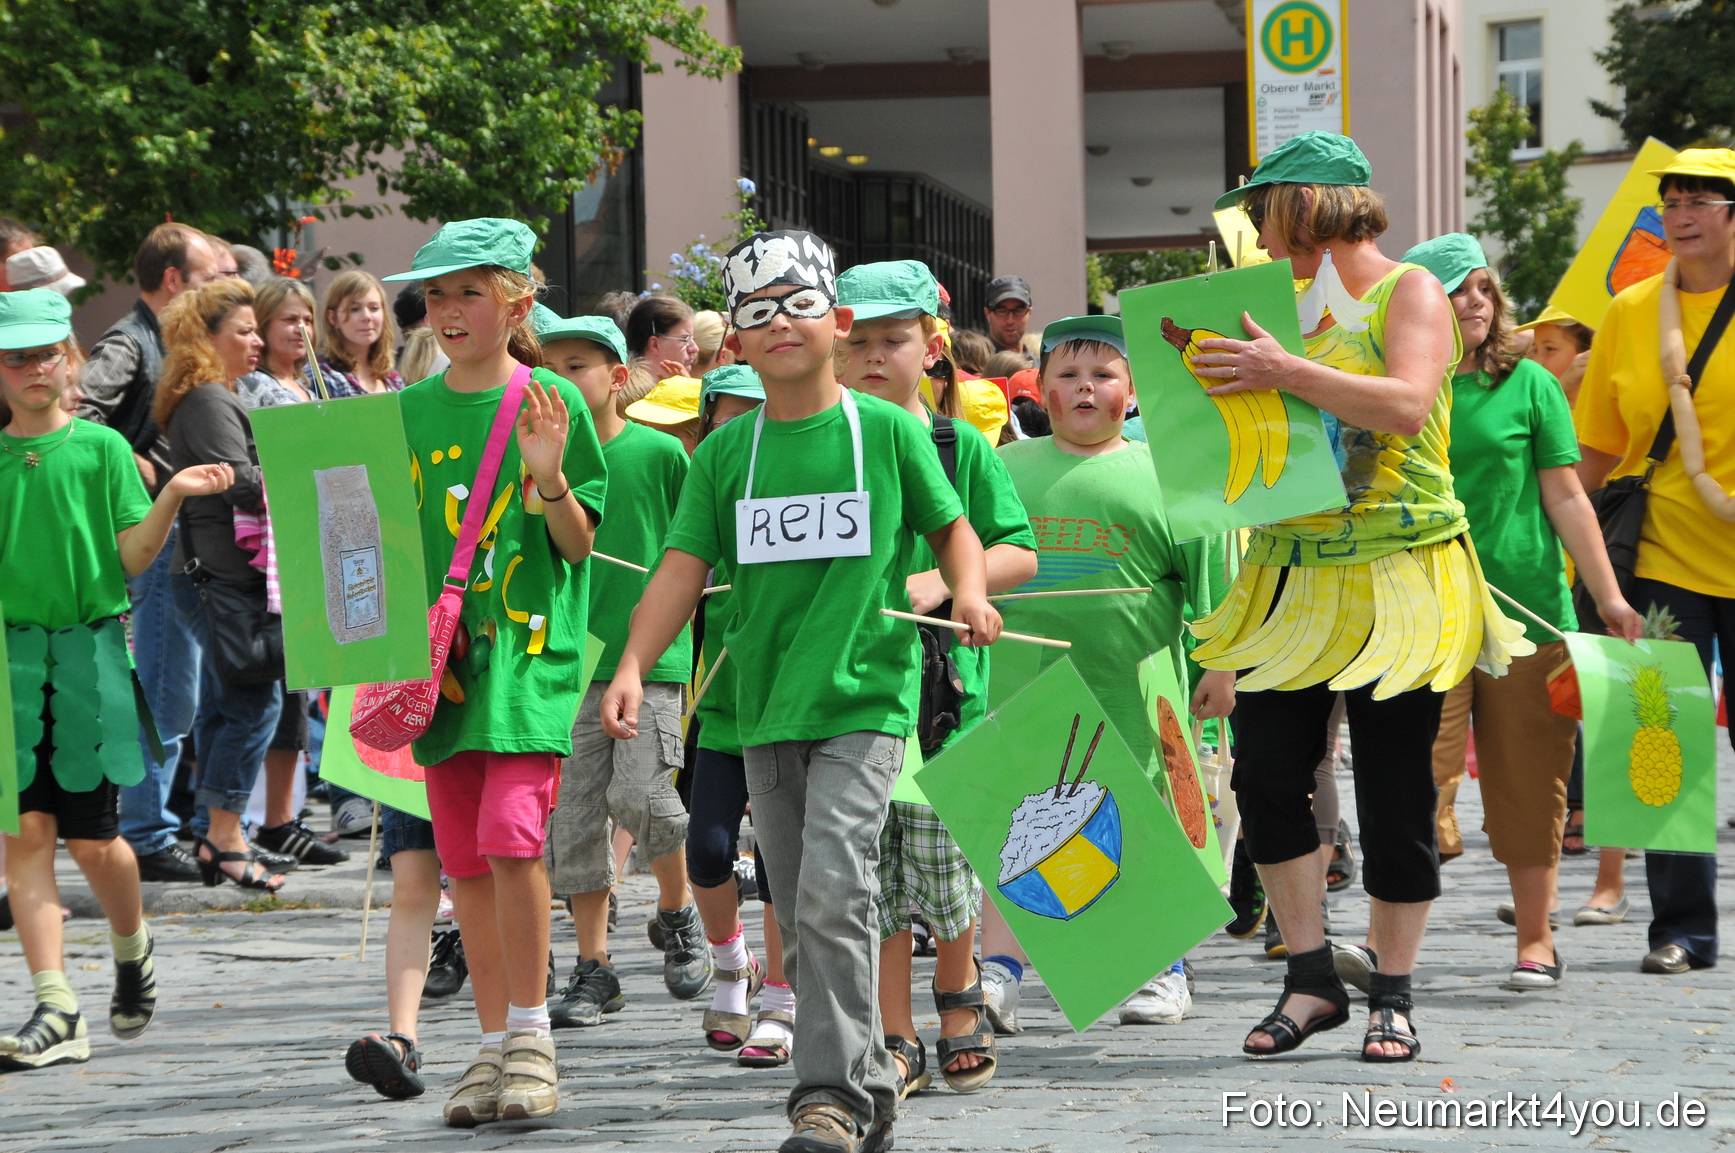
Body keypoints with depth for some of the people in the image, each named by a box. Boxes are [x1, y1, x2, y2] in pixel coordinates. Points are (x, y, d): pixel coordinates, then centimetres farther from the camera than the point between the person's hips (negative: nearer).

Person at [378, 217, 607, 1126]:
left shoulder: (550, 403, -2)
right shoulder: (410, 411, 10)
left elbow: (577, 544, -3)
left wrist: (547, 477, -19)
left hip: (529, 647, -5)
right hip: (439, 657, 5)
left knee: (513, 836, -17)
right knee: (463, 857, 6)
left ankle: (531, 1039, -5)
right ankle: (495, 1046, 15)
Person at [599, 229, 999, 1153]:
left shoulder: (887, 431, 1)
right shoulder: (726, 452, 7)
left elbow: (950, 524, 11)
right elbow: (683, 567, 3)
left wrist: (969, 591, -8)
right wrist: (632, 667, -9)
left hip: (864, 702, -4)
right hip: (766, 711, 4)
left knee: (830, 894, -18)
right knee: (800, 921, 7)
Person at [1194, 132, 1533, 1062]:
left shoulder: (1409, 291, -4)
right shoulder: (1290, 307, 16)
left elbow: (1406, 405, -21)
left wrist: (1283, 372, -23)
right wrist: (1217, 376, 6)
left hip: (1394, 574, -6)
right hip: (1295, 570, 6)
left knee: (1394, 791, -2)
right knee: (1264, 771, -4)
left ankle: (1392, 996, 8)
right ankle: (1312, 978, 7)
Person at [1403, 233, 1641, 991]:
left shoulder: (1528, 384, 6)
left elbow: (1566, 497, 6)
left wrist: (1607, 597, 3)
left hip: (1525, 610, 1)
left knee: (1529, 780, 4)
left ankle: (1535, 939, 14)